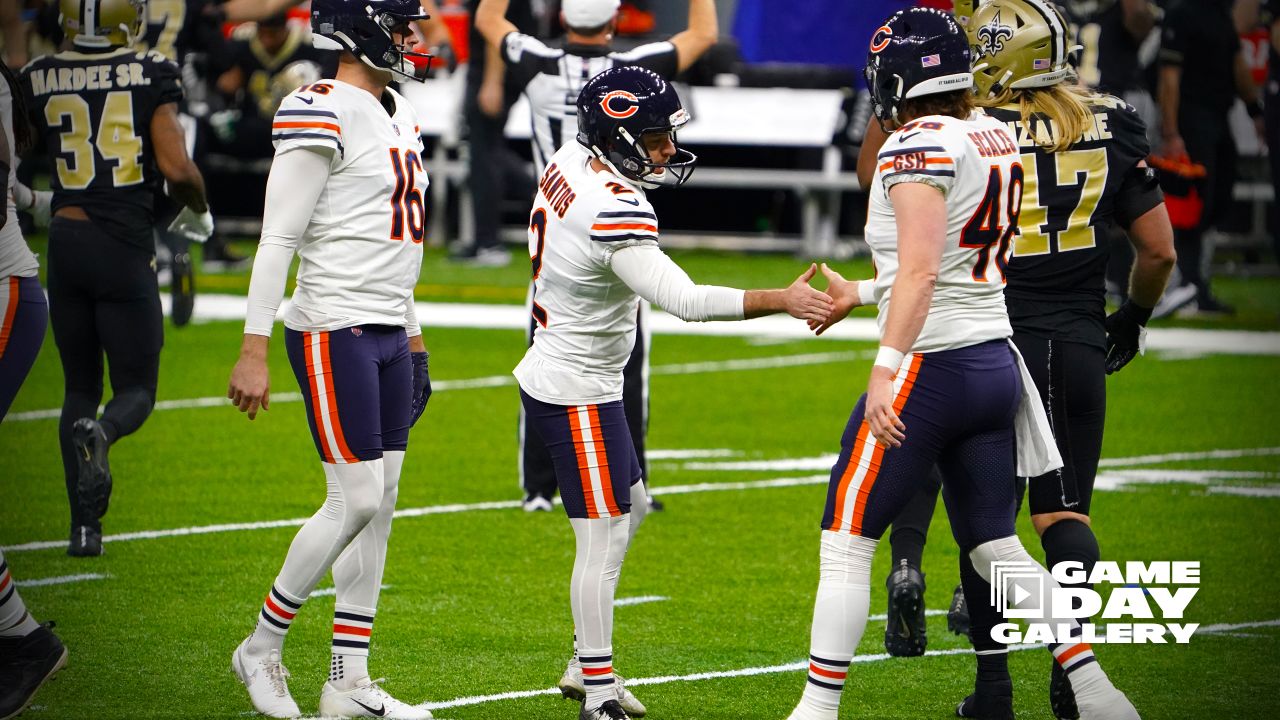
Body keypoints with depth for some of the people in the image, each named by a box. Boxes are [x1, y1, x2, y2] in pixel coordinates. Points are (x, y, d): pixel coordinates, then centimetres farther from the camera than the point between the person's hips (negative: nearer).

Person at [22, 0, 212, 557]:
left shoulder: (38, 81, 2)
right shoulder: (151, 77, -6)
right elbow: (176, 167, -12)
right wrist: (198, 210, 7)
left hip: (66, 241, 3)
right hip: (125, 248, -2)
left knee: (80, 387, 16)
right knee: (136, 389, 9)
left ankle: (84, 525, 7)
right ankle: (100, 434, -27)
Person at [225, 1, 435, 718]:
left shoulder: (399, 116, 15)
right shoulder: (325, 115, -14)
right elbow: (279, 239, -15)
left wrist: (413, 338, 23)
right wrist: (254, 350, -17)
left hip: (388, 333, 9)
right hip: (333, 333, -9)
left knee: (380, 504, 6)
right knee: (357, 501, -9)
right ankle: (263, 646, 8)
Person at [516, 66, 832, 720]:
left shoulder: (568, 162, -2)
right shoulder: (616, 214, -30)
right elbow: (686, 301, -37)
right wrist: (782, 300, -39)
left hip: (556, 371, 11)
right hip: (576, 393, -11)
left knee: (630, 509, 22)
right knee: (603, 540, -4)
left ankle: (586, 665, 29)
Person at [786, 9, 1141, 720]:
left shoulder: (918, 145, -13)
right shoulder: (996, 138, 11)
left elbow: (920, 269, -24)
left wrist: (886, 367, -29)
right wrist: (862, 293, 31)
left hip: (930, 366, -8)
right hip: (995, 361, 8)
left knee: (846, 541, 0)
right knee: (995, 548, 15)